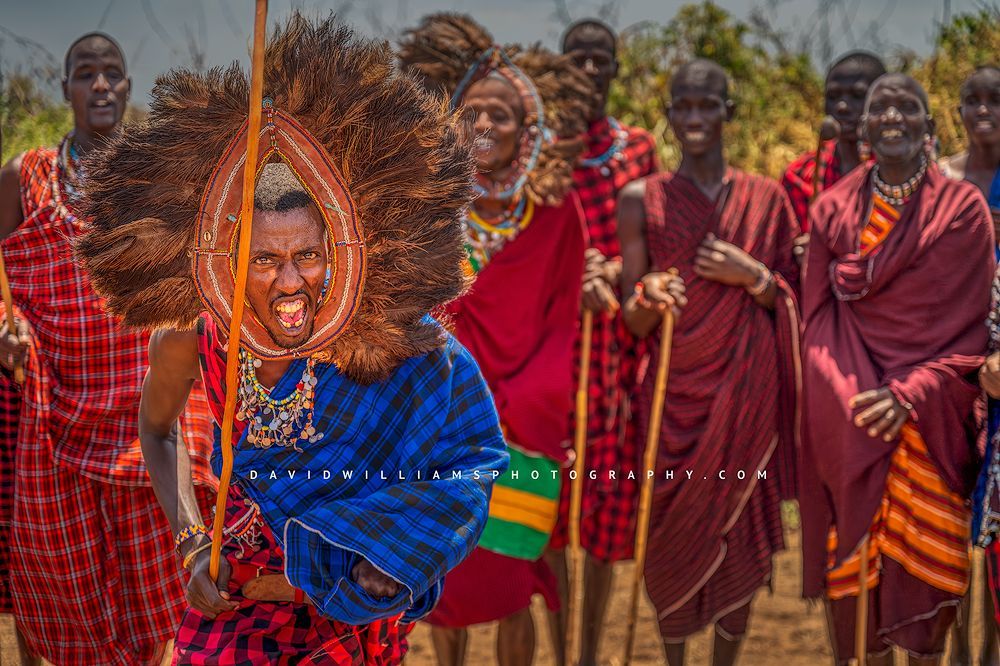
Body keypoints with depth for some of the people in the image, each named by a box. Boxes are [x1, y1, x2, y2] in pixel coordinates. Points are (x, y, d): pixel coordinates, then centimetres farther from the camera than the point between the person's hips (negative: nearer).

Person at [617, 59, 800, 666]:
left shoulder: (766, 198, 4)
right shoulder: (641, 199, 1)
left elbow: (793, 303, 7)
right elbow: (633, 321, 0)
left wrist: (752, 276, -12)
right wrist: (648, 298, -23)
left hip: (745, 391, 1)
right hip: (671, 389, -1)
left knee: (740, 528, 2)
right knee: (672, 527, 3)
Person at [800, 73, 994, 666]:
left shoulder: (963, 208, 0)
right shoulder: (834, 209, 6)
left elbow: (971, 325, -2)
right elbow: (818, 315, 6)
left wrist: (911, 394, -14)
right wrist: (849, 393, -10)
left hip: (931, 414, -1)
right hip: (850, 413, 1)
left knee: (928, 550, -1)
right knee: (860, 545, 1)